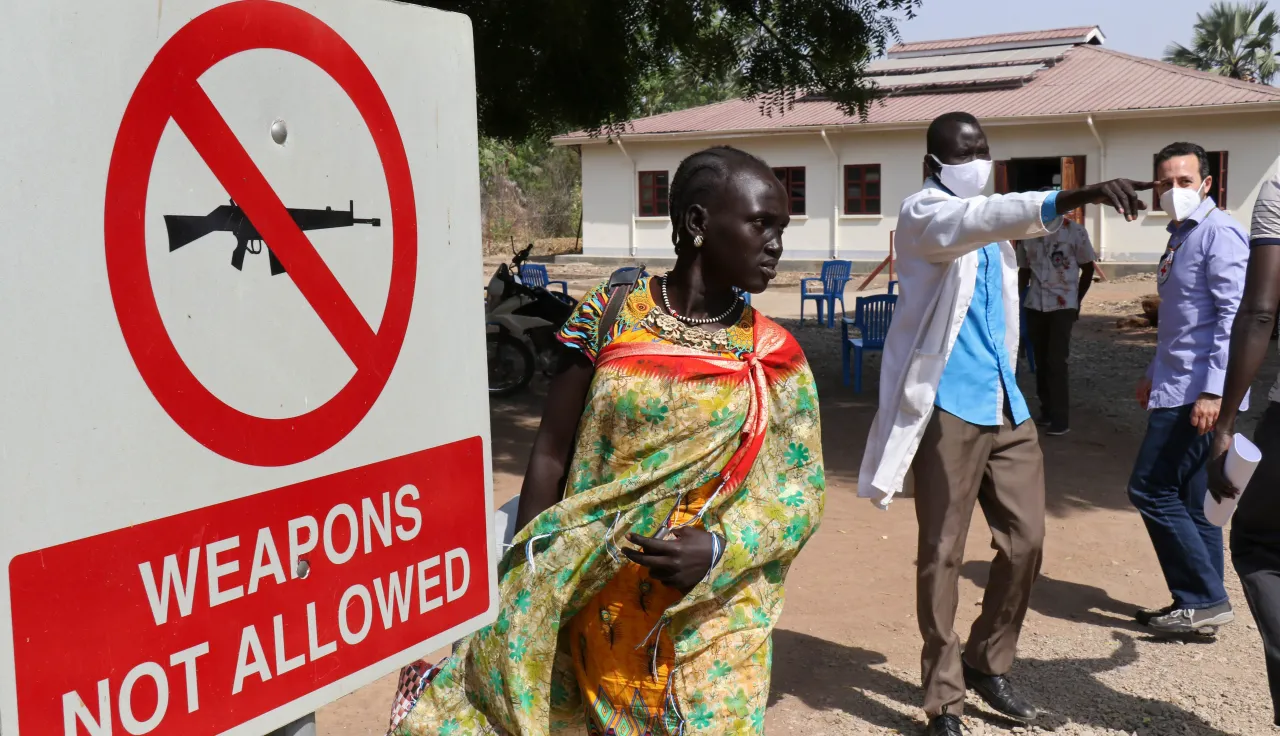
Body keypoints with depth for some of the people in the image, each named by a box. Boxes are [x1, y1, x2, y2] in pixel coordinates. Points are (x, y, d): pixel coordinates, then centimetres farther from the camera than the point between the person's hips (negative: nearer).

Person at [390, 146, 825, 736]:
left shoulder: (775, 359, -2)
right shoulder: (608, 317, -4)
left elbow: (801, 494, -1)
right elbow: (550, 456, -1)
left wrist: (719, 548, -18)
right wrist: (522, 579, -2)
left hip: (707, 625, 1)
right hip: (590, 606, 0)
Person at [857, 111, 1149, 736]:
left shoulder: (988, 227, 18)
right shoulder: (924, 213, -10)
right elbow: (977, 220, -29)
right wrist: (1071, 198, -43)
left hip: (1005, 406, 8)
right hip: (948, 406, -8)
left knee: (1025, 540, 9)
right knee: (943, 554, -2)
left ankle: (987, 664, 28)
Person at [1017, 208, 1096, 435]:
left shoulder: (1075, 231, -4)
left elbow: (1087, 269, 5)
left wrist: (1077, 301, 4)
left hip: (1063, 304, -3)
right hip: (1035, 305, 4)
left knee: (1056, 361, -9)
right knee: (1041, 361, 9)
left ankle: (1060, 418, -5)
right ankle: (1047, 411, 22)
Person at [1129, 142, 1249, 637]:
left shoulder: (1219, 232, -11)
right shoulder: (1181, 236, 17)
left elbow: (1233, 314, -19)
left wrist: (1212, 391, -24)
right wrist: (1154, 374, 25)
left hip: (1197, 393, -10)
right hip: (1177, 389, 10)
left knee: (1151, 490, -7)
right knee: (1192, 501, 11)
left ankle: (1206, 600, 1)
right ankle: (1200, 605, 19)